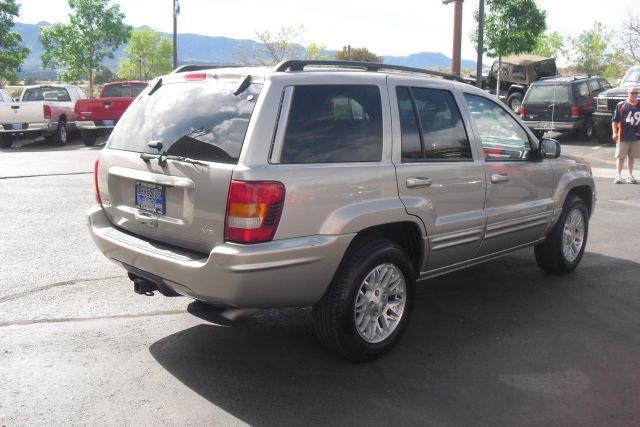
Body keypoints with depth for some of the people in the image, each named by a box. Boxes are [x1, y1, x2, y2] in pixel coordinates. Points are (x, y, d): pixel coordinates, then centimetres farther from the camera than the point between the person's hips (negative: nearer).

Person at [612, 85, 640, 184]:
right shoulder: (621, 105, -3)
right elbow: (615, 120, -2)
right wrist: (614, 132, -9)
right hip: (623, 136, -3)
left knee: (631, 157, 12)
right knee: (620, 157, 2)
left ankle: (630, 175, 21)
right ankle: (618, 176, 8)